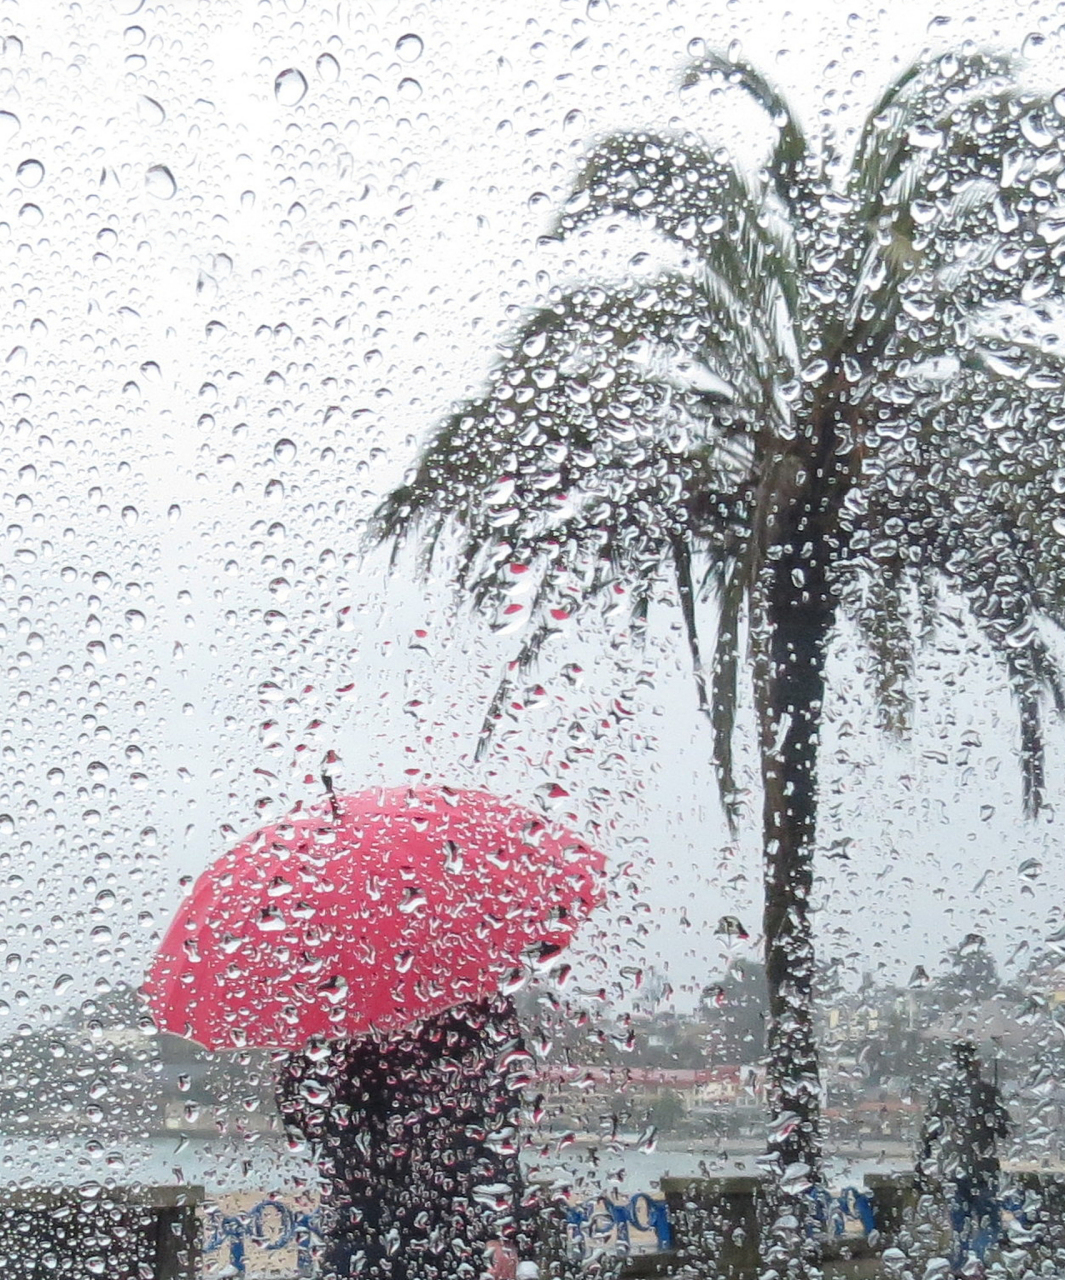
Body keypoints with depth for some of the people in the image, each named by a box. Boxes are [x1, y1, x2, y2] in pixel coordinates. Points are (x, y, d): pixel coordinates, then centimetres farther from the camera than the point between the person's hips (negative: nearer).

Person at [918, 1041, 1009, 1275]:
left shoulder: (941, 1093, 4)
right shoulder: (987, 1091, -8)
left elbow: (928, 1132, 6)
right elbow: (1004, 1128, -6)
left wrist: (921, 1166, 14)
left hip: (951, 1168, 4)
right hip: (983, 1168, -4)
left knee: (959, 1222, 16)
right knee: (988, 1221, 3)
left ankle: (958, 1269, 19)